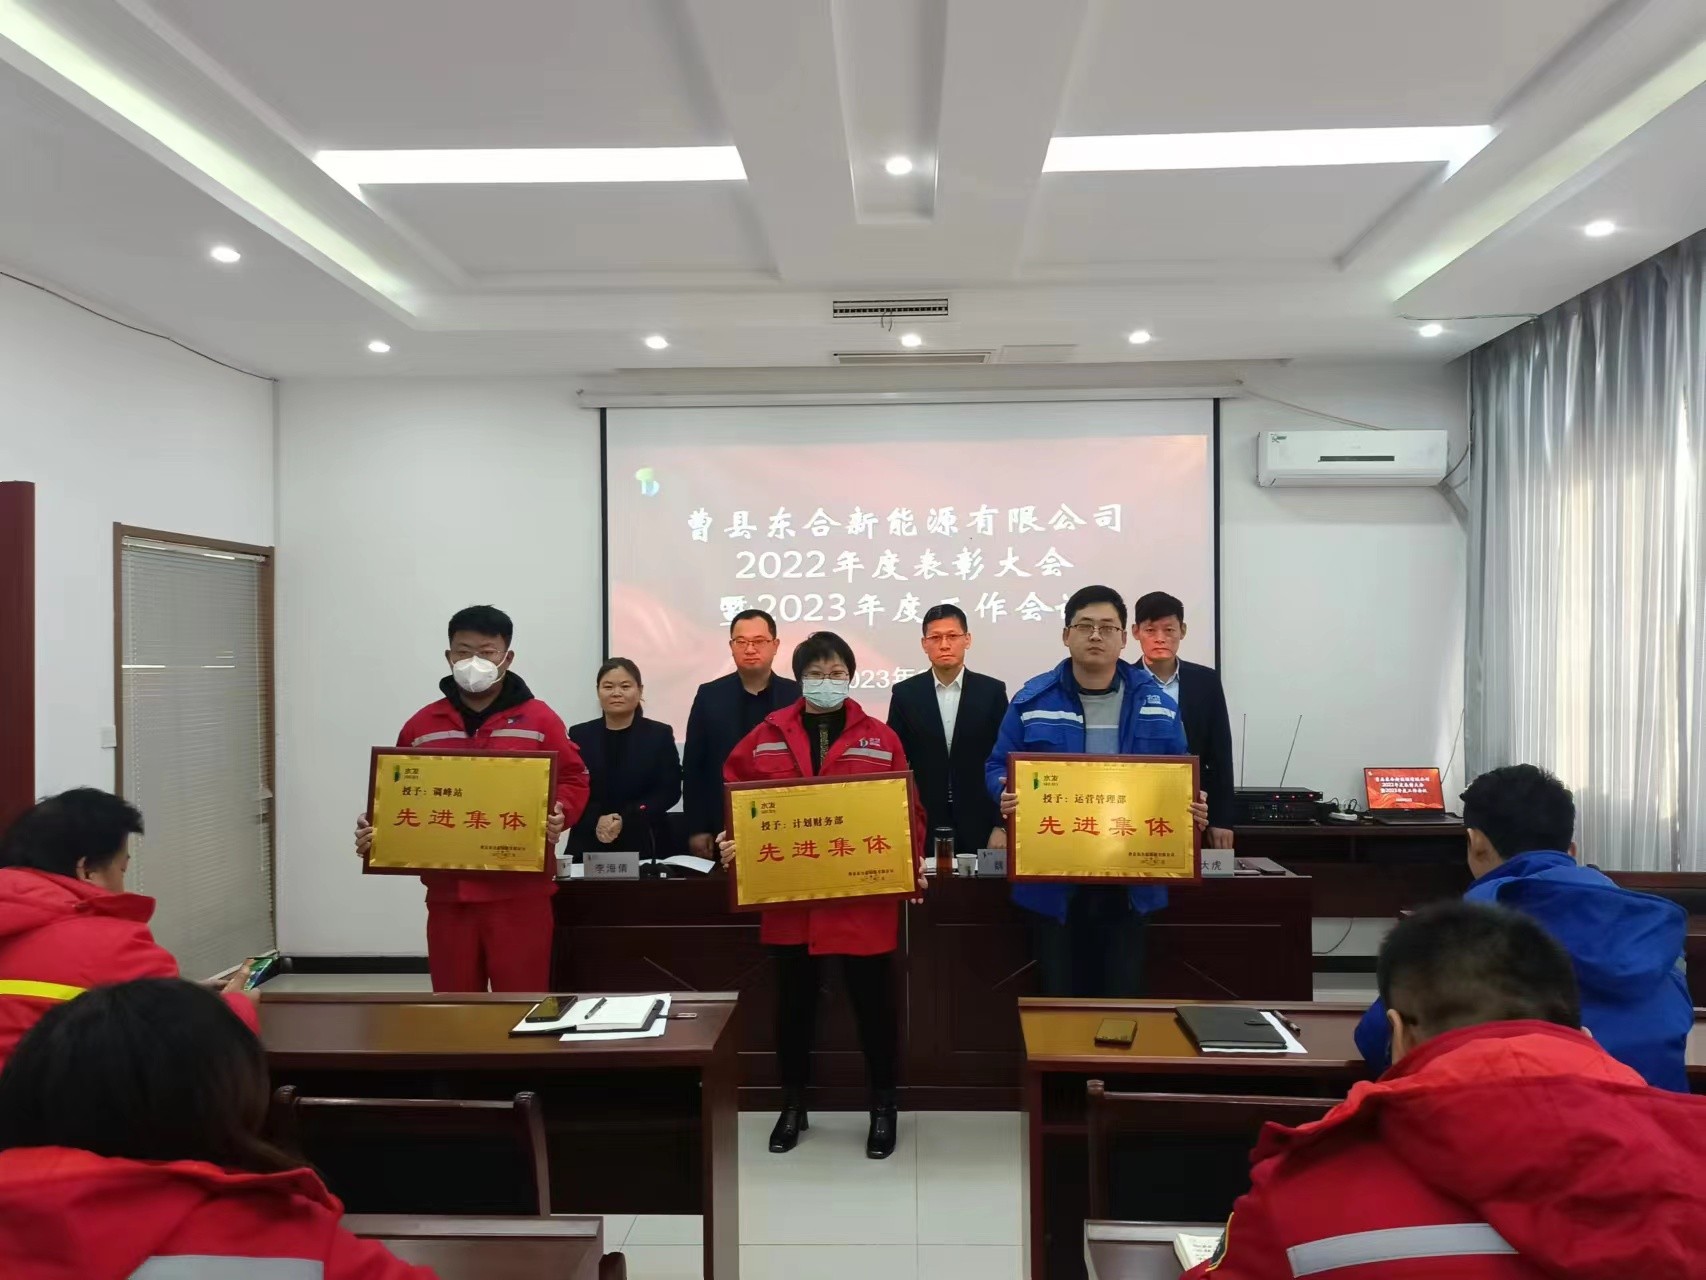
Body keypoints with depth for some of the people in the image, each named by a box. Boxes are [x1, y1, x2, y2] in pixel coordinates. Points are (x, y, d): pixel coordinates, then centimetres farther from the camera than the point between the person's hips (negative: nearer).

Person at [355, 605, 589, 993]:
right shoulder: (421, 726, 9)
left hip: (520, 890, -3)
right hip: (447, 891, 3)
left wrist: (559, 814, -17)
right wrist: (379, 828, -5)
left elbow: (573, 780, 2)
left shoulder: (539, 719, 0)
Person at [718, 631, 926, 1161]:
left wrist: (911, 864, -10)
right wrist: (734, 841, -10)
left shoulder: (880, 739, 1)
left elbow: (908, 811, 1)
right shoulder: (767, 737, 4)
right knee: (794, 1003, 13)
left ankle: (883, 1108, 26)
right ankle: (793, 1105, 31)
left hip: (865, 898, -1)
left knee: (872, 1002, 8)